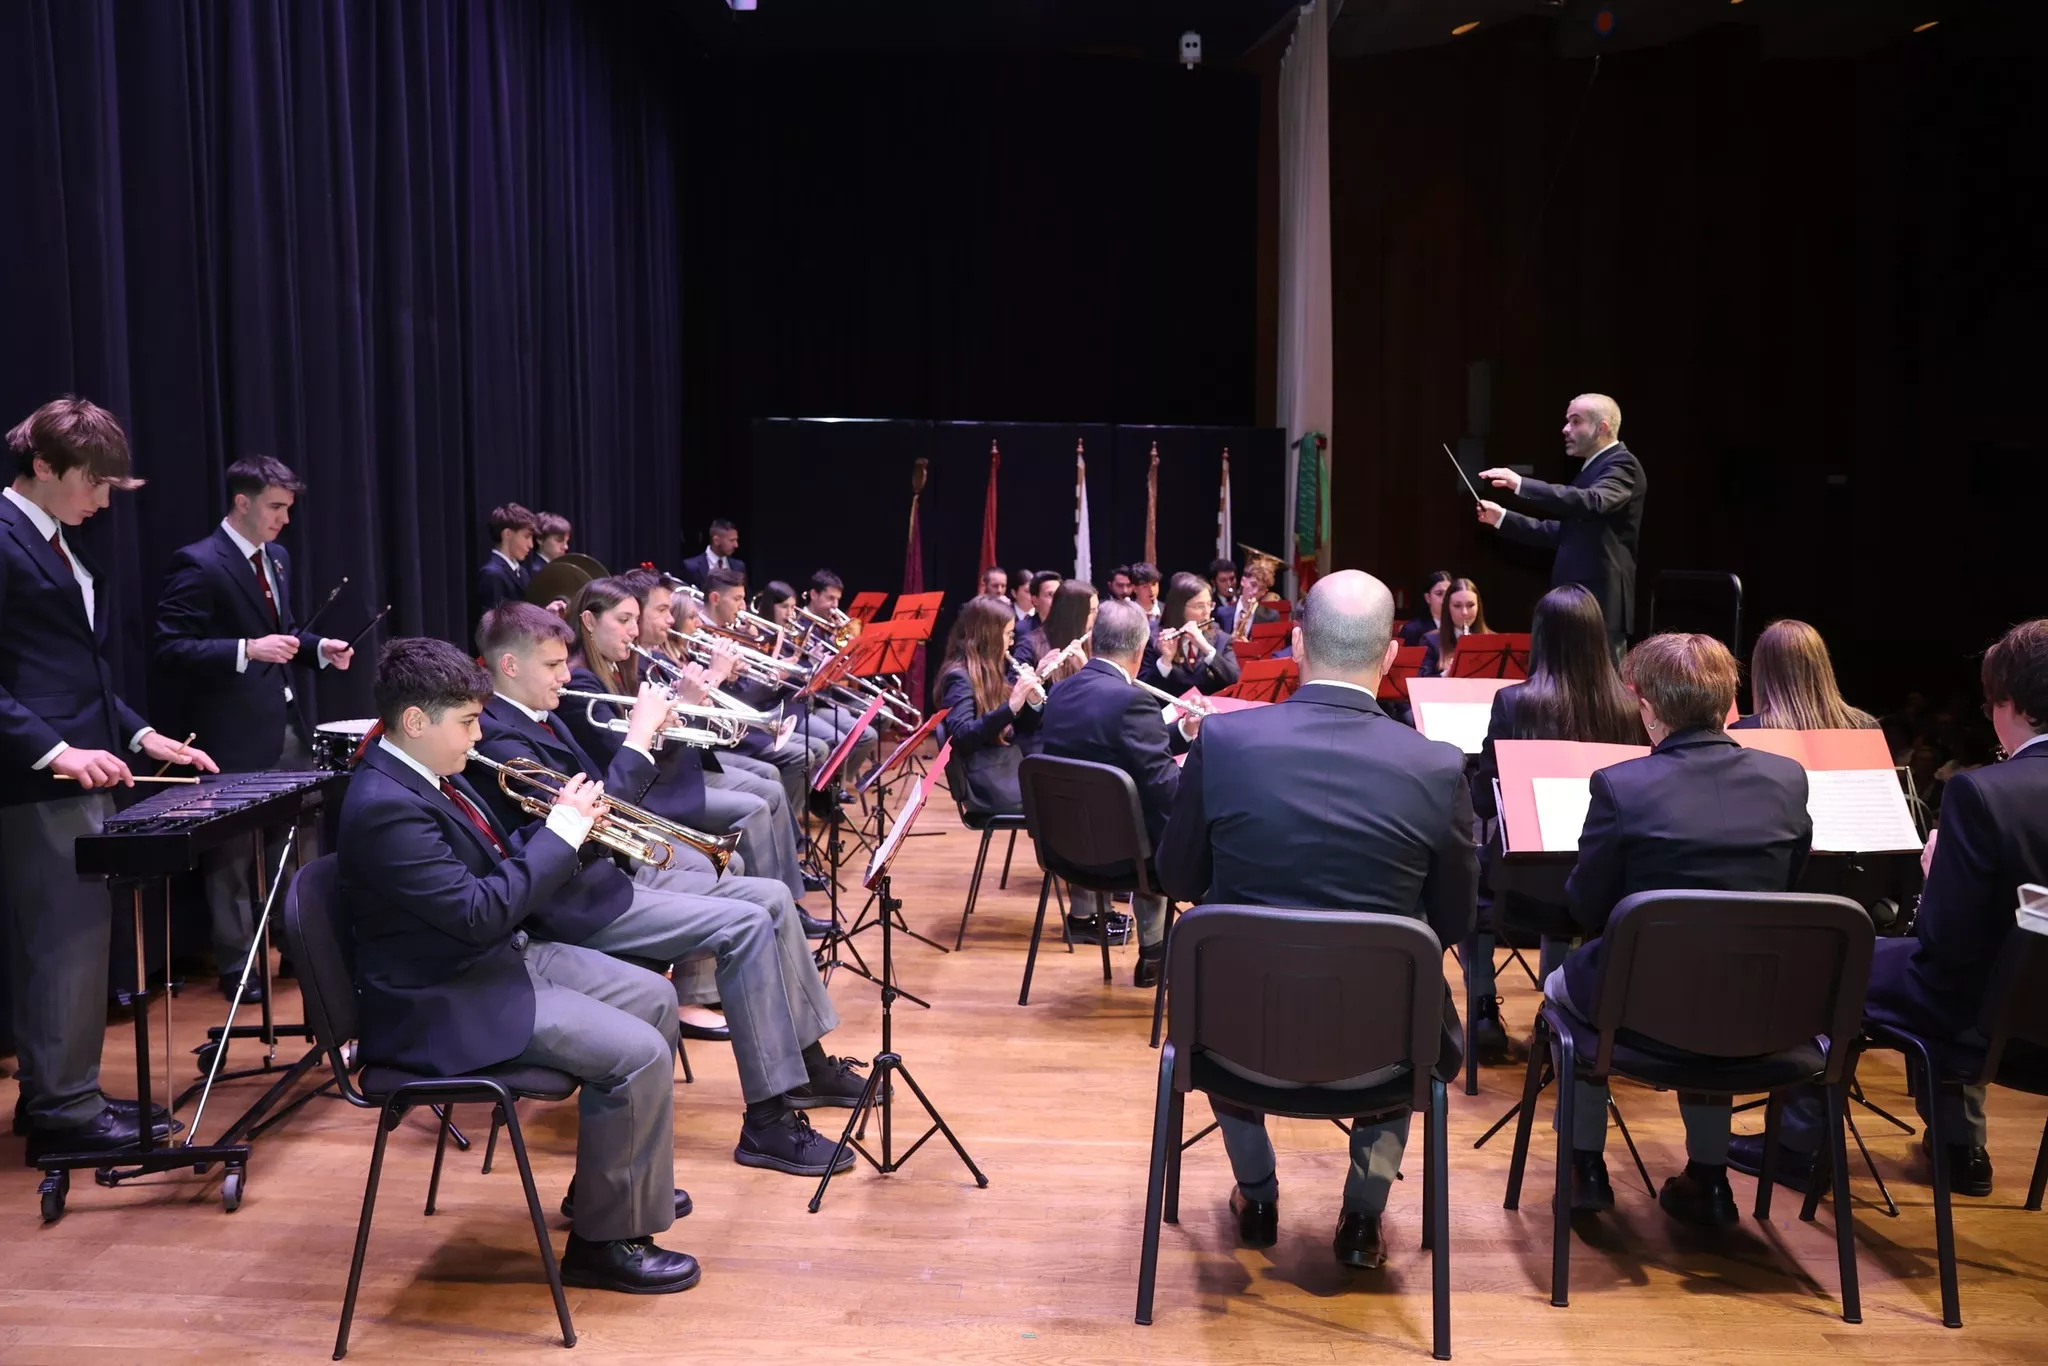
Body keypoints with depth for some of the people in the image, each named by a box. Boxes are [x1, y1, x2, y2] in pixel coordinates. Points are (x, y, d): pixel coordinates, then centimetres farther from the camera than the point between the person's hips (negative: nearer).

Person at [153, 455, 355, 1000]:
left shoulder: (276, 558, 11)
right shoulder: (198, 563, -14)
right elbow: (169, 649, -20)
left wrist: (318, 647, 3)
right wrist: (246, 650, -30)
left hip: (286, 725, 8)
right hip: (235, 732, -8)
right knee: (233, 851, 5)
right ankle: (236, 965, 17)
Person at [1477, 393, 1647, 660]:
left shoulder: (1622, 465, -9)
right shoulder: (1593, 468, 21)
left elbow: (1592, 502, -29)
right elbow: (1561, 533, 23)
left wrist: (1521, 484, -33)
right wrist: (1502, 518, 17)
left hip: (1600, 602, -10)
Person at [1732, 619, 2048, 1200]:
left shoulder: (1980, 792, -25)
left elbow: (1946, 940, -22)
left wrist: (1936, 868, -3)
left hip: (1990, 1012, -6)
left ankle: (1799, 1142, 26)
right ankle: (1960, 1145, 40)